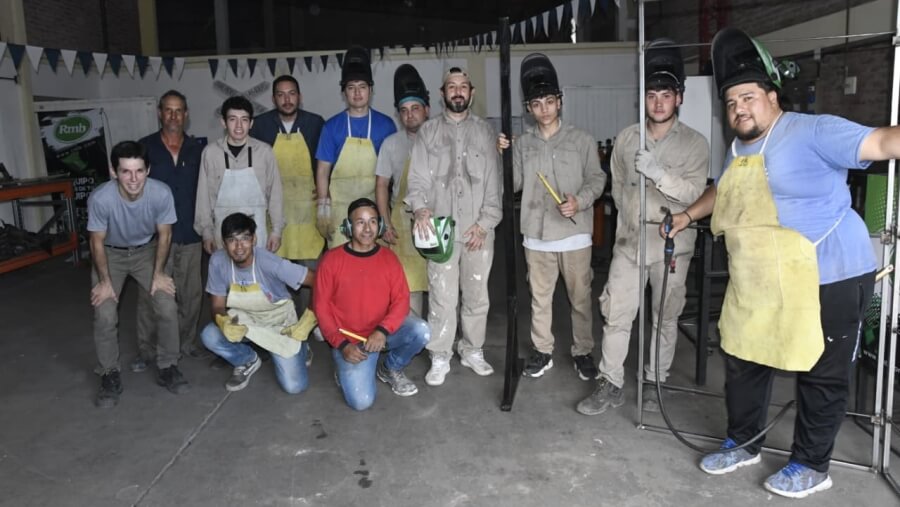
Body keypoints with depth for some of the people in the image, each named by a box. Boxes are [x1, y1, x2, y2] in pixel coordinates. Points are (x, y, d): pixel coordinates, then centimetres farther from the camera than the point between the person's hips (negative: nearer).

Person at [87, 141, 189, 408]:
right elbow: (97, 241, -17)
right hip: (111, 254, -1)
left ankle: (167, 367, 10)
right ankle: (110, 376, 9)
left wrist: (158, 273, -9)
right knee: (105, 315, -13)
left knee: (168, 307, -10)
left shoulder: (161, 193, -31)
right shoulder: (100, 198, -35)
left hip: (146, 250, 1)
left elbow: (164, 235, -12)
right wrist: (104, 281, -12)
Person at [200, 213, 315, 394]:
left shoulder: (269, 262, -32)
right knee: (209, 336, -26)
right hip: (245, 320, 4)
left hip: (279, 323, -3)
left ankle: (299, 348, 22)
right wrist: (223, 322, -34)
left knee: (294, 386, -13)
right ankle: (248, 361, 6)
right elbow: (218, 305, -11)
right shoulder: (218, 261, -20)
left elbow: (317, 282, -26)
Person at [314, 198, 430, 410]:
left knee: (420, 331, -26)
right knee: (361, 401, -21)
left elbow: (401, 300, -7)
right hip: (349, 340, -3)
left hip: (381, 333, 3)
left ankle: (391, 369, 5)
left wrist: (383, 331, -24)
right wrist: (341, 345, -16)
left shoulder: (388, 258, -1)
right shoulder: (331, 260, -9)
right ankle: (346, 368, 15)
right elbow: (321, 307, -6)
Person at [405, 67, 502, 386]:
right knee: (442, 297, -1)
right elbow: (418, 178, 0)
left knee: (477, 295, 8)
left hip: (479, 230, 1)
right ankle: (440, 358, 12)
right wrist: (421, 208, -19)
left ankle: (473, 351, 24)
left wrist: (485, 222, -4)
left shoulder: (485, 132, 9)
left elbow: (494, 182, 5)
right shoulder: (428, 131, 8)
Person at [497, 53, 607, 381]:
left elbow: (596, 179, -1)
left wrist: (579, 201, -19)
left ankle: (582, 352, 23)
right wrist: (502, 157, -7)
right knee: (539, 297, 12)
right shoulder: (522, 143, 8)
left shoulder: (581, 140, 0)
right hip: (537, 234, 2)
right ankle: (542, 352, 26)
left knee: (580, 297, 7)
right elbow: (514, 184, 7)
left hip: (575, 233, -2)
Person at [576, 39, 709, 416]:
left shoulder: (695, 143, -6)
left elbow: (694, 192, -17)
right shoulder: (626, 138, 3)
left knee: (665, 317, 10)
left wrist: (658, 172, -30)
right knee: (616, 314, 3)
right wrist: (629, 217, 13)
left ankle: (655, 382, 26)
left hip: (671, 245, -2)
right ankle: (611, 384, 13)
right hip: (628, 242, 2)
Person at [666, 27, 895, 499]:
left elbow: (879, 142, -26)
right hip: (755, 284, 8)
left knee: (821, 376, 7)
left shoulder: (813, 131, -14)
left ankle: (811, 465, 25)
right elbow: (722, 190, 31)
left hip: (825, 279, -8)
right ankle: (741, 443, 35)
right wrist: (687, 216, 35)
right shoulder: (738, 150, 12)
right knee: (742, 361, 16)